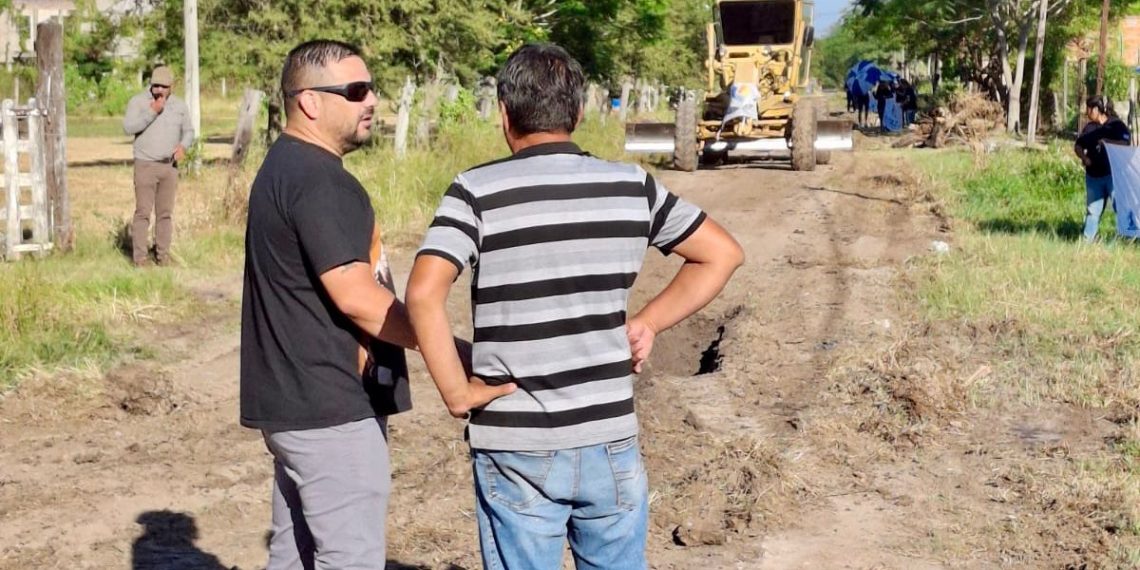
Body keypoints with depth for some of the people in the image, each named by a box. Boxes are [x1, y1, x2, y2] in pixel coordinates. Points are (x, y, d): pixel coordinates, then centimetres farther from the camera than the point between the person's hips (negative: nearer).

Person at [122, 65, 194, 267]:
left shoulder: (180, 105, 9)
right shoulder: (138, 101, -2)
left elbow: (188, 131, 14)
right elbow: (128, 127, -14)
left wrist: (183, 146, -7)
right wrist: (152, 112, -20)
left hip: (170, 166, 3)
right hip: (145, 165, -3)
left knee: (165, 212, 5)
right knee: (143, 211, -6)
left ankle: (163, 255, 10)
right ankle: (139, 257, -5)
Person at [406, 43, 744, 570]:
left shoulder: (477, 191, -10)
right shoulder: (632, 186, 1)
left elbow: (424, 293, -23)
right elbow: (723, 254, 8)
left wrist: (456, 394, -12)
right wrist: (647, 324, 8)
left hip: (518, 449, -3)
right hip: (611, 442, 3)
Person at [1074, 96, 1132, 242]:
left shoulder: (1117, 125, -5)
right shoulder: (1090, 127, 12)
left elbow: (1125, 143, -15)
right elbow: (1078, 146, 17)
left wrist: (1106, 141, -24)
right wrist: (1083, 156, -3)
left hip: (1113, 174, -5)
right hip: (1093, 175, 5)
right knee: (1092, 209, 8)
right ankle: (1087, 239, 11)